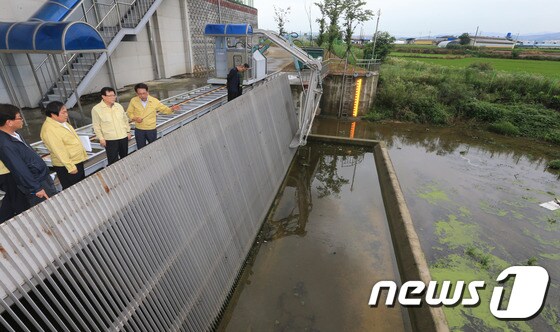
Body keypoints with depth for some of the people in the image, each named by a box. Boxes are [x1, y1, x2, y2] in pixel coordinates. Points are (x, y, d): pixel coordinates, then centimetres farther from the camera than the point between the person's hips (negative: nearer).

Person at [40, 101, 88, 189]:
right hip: (66, 166, -9)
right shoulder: (49, 129, -23)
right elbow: (59, 151, -25)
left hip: (77, 161, 9)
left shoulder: (62, 122, 7)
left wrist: (83, 154, 18)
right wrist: (70, 167, -24)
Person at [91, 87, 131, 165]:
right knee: (113, 160, -2)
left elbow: (125, 119, 14)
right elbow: (96, 126, -6)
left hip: (123, 137, 5)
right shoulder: (96, 109, -9)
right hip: (110, 139, -4)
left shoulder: (118, 106, 5)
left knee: (125, 157, 17)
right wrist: (101, 138, -8)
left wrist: (128, 131, 12)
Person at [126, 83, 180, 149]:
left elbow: (164, 109, -1)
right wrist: (134, 118, -16)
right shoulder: (133, 101, -7)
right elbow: (129, 113, 4)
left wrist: (172, 109, -21)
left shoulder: (154, 101, -9)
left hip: (152, 129, 0)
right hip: (139, 130, 1)